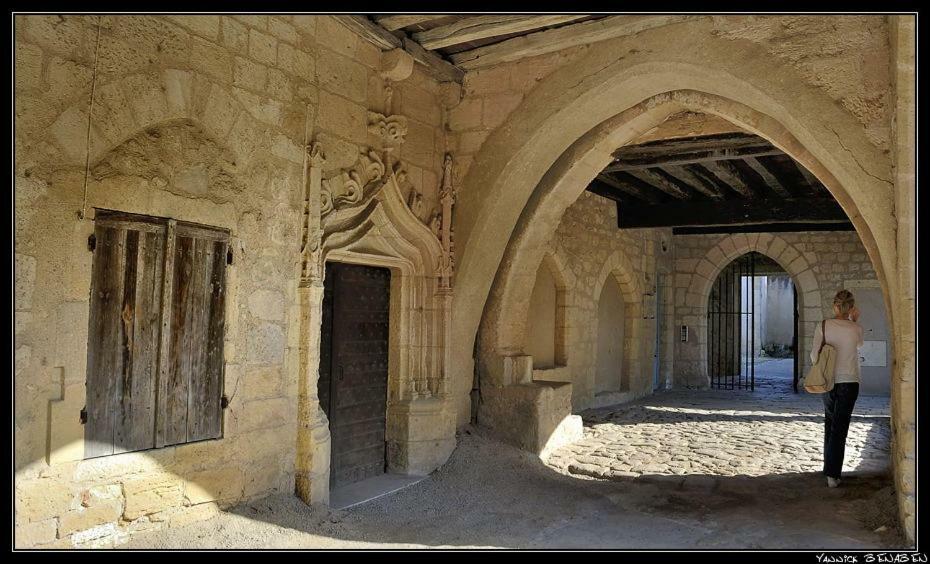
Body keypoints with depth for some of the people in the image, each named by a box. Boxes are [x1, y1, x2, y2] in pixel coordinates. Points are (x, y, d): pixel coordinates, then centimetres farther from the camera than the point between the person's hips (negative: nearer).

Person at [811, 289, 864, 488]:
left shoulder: (823, 326, -7)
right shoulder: (856, 329, -7)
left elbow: (814, 357, -7)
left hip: (828, 382, 2)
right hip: (849, 383, -2)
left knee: (829, 423, 20)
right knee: (840, 428, 0)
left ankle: (828, 466, 31)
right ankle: (832, 474, -3)